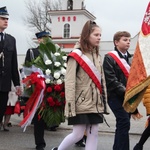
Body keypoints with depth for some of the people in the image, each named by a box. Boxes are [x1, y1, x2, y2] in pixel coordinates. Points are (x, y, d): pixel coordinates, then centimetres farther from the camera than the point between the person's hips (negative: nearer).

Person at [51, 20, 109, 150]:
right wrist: (70, 106, -19)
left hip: (96, 104, 7)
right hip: (81, 104, -7)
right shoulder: (76, 56, -9)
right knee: (78, 134, -2)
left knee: (93, 134, 4)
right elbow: (69, 82, -14)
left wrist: (104, 102, 12)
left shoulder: (97, 56, 13)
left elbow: (101, 80, 15)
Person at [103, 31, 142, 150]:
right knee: (124, 123, -16)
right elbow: (111, 80, -14)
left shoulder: (131, 58, 17)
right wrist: (124, 91, -20)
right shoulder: (110, 58, -5)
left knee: (122, 124, 11)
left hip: (128, 97, 7)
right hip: (115, 96, -7)